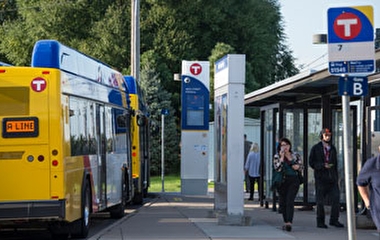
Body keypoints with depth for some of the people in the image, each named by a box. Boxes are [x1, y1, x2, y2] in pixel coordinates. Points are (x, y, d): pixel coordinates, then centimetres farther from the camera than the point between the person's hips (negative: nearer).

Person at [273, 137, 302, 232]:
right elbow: (277, 168, -9)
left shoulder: (296, 155, 10)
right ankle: (285, 222, 21)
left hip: (294, 180, -1)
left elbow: (300, 168, 16)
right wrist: (282, 157, -12)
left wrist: (297, 167, -6)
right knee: (283, 202, 6)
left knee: (290, 201, -14)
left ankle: (289, 223, -22)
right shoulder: (277, 156, 5)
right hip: (282, 181, 1)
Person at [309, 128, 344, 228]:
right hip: (321, 178, -4)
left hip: (332, 178, 4)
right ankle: (320, 222, 8)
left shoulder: (333, 148, 16)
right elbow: (311, 163, -4)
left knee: (336, 198, -5)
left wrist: (336, 177, 13)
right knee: (320, 201, 0)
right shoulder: (316, 148, 2)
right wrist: (323, 165, -17)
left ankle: (334, 220, 4)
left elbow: (335, 163, 19)